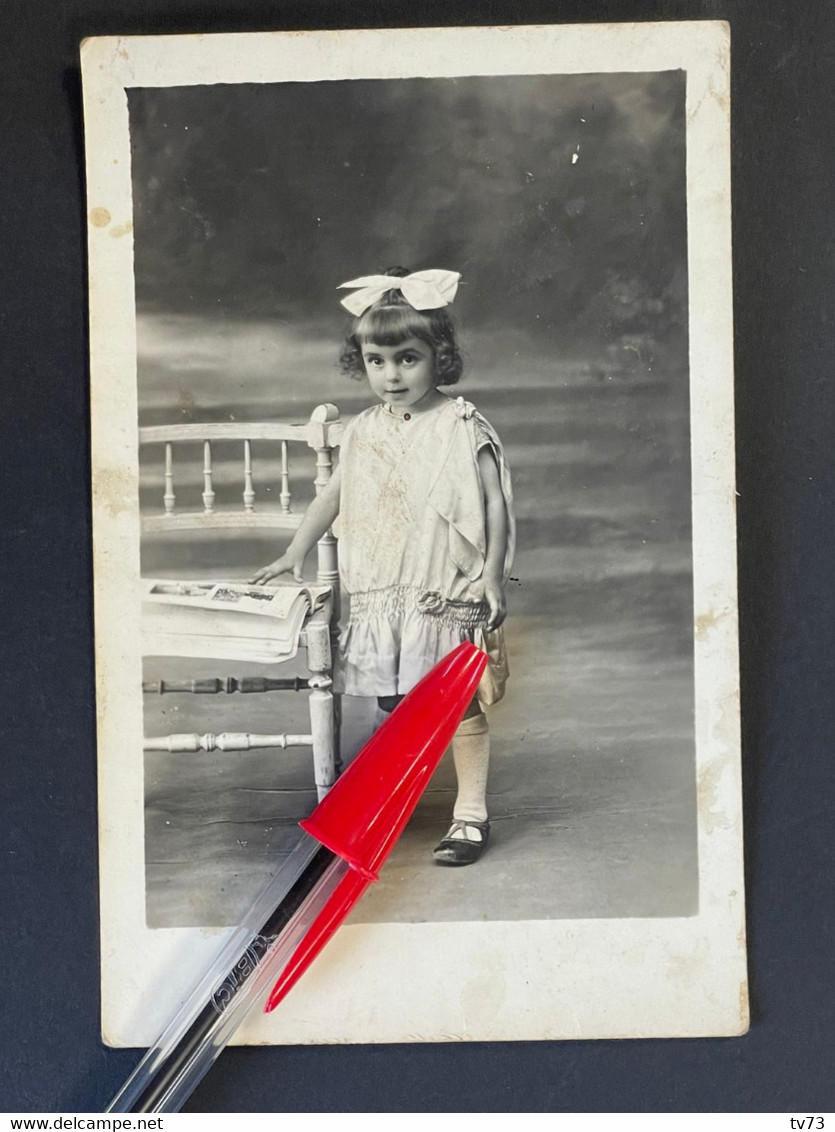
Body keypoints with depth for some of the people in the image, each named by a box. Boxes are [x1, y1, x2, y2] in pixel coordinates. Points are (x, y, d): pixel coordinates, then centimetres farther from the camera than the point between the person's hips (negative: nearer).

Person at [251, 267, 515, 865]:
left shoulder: (463, 428, -8)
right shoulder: (364, 431, 6)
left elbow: (495, 503, -8)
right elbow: (335, 494, 16)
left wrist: (492, 576, -14)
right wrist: (296, 553, 17)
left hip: (449, 596, -5)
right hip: (380, 594, 5)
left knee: (462, 704, 4)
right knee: (391, 704, 14)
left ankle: (471, 813, 17)